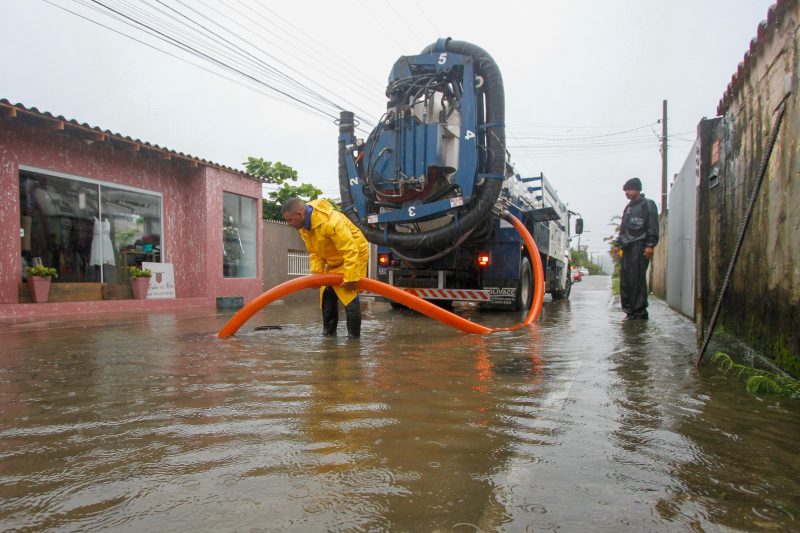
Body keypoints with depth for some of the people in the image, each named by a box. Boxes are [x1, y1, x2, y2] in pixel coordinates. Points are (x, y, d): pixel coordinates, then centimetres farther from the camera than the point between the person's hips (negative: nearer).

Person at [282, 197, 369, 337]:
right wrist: (316, 272, -11)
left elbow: (350, 251, -36)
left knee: (349, 296, -15)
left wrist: (350, 278, -34)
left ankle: (354, 336, -5)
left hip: (354, 254, -8)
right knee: (327, 297, 7)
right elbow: (315, 252, 1)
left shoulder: (330, 221, -37)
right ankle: (329, 332, 19)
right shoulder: (304, 227, -8)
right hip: (333, 261, 8)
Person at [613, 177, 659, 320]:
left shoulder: (647, 204, 1)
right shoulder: (628, 208, 25)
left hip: (640, 247, -8)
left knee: (637, 280, -12)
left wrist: (650, 245, -16)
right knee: (625, 280, 4)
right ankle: (630, 311, 10)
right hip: (627, 248, 8)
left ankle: (640, 312, -9)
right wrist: (618, 243, 19)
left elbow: (653, 227, -8)